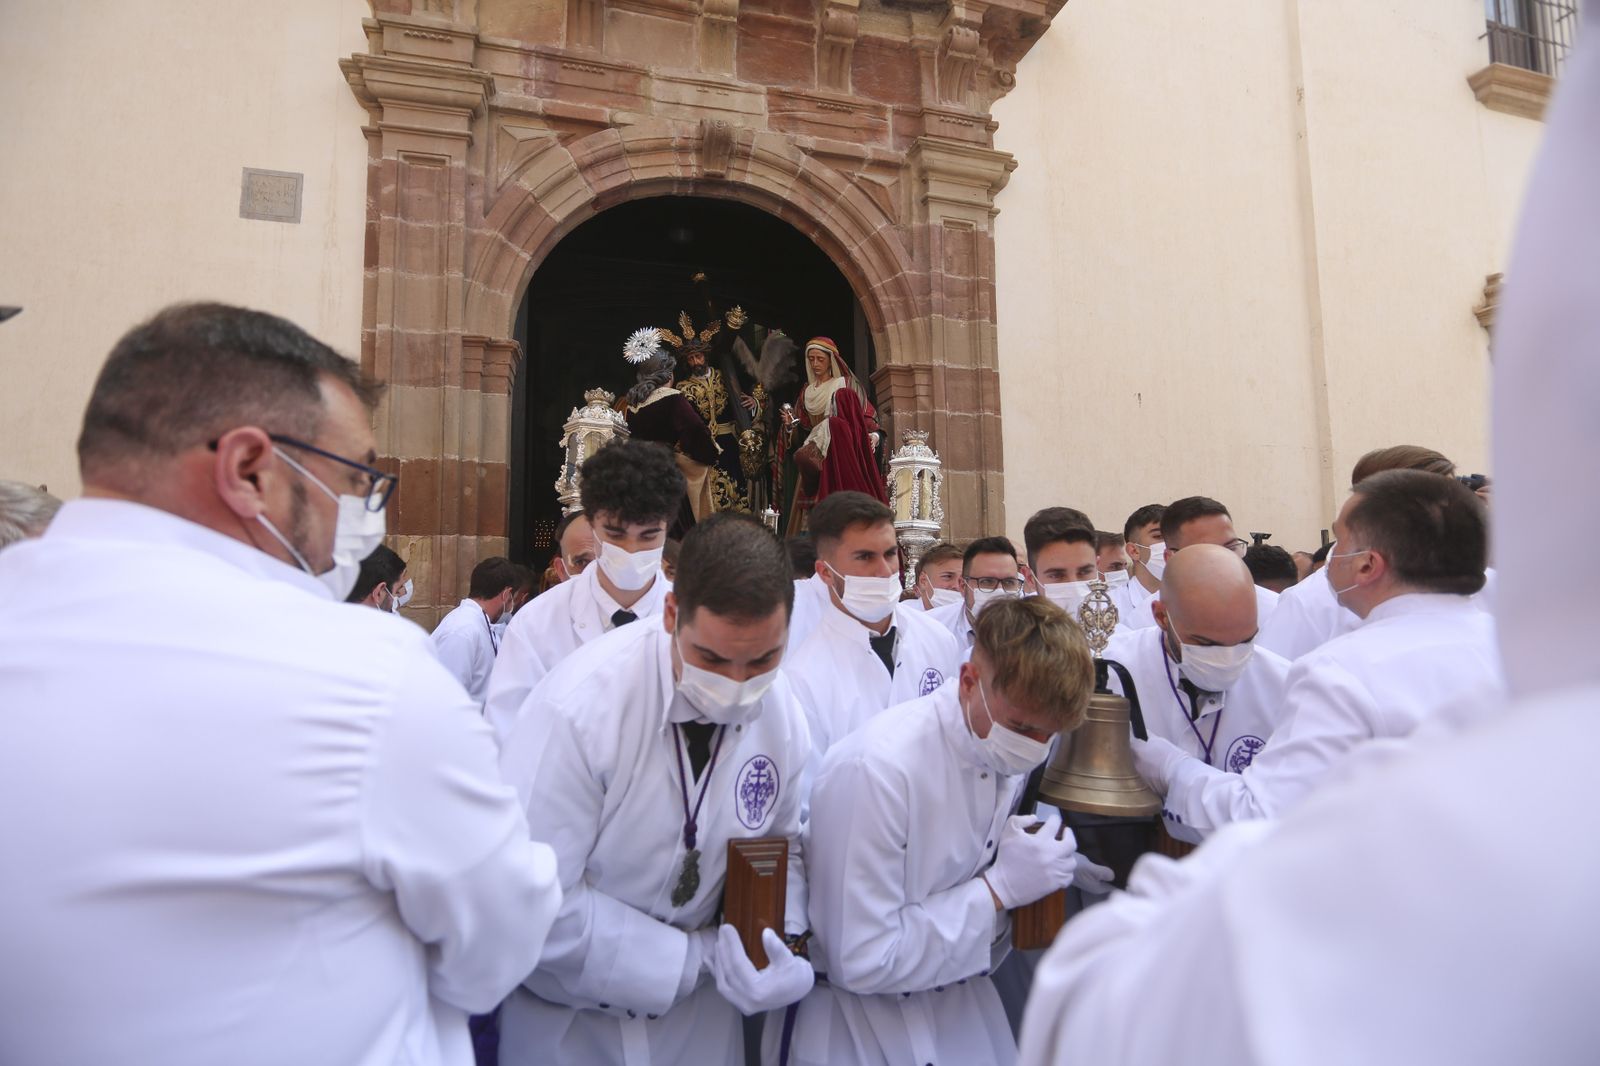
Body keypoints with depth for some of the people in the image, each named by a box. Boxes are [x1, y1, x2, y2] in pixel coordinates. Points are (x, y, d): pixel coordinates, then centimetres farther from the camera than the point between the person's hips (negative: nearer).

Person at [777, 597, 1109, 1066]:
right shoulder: (875, 767, -30)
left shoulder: (1011, 749, -9)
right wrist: (1001, 887, -25)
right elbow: (860, 962, -24)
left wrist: (1041, 858, -11)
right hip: (857, 1010, -6)